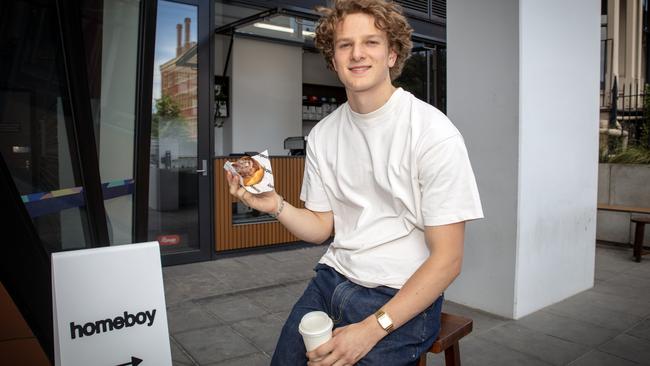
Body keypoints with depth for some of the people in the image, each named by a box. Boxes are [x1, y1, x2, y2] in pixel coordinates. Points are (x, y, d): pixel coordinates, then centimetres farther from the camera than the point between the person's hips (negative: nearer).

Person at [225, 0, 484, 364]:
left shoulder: (434, 134, -14)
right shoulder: (322, 135, 3)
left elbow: (448, 259, -14)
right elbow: (322, 227, 9)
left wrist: (372, 328, -21)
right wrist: (276, 206, -11)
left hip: (403, 297, -4)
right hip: (332, 279, 5)